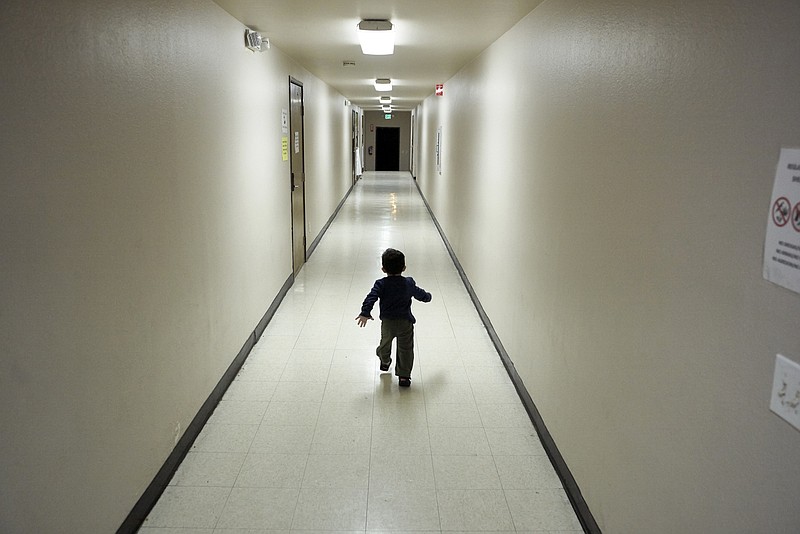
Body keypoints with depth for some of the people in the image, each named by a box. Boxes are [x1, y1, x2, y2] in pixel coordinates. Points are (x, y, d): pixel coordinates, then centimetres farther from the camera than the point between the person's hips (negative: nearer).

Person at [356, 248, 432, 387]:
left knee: (385, 342, 26)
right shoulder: (409, 283, -5)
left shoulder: (381, 284, -11)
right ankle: (404, 376, 6)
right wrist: (428, 296, 31)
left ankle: (385, 362, 52)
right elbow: (421, 295, 10)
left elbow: (371, 298, -23)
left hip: (387, 322, 1)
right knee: (405, 348, 8)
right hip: (405, 322, -1)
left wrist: (365, 313, -22)